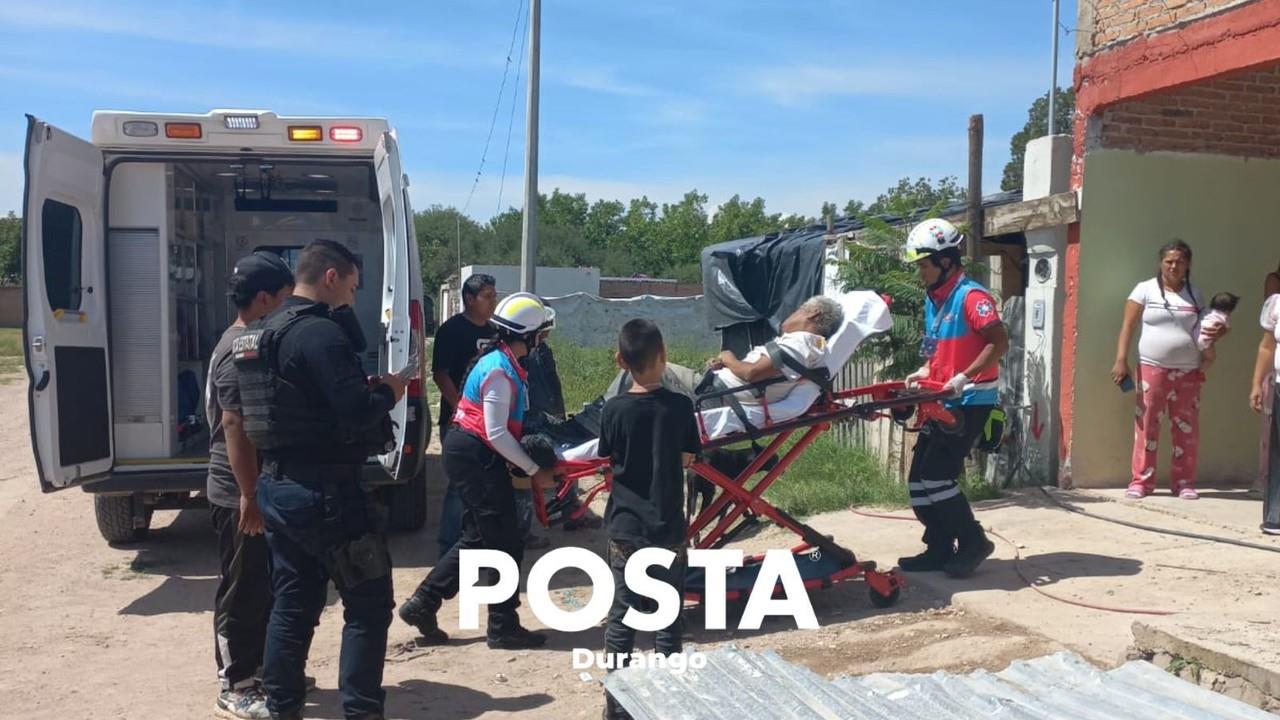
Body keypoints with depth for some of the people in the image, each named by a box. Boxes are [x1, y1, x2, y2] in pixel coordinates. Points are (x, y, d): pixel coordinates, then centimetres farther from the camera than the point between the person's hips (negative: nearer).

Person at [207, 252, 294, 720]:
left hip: (257, 486, 10)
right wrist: (249, 495, -25)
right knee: (241, 590, 1)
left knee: (262, 587, 18)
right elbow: (234, 425, -25)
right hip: (239, 494, -10)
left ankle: (257, 668, 32)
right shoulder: (241, 350, -20)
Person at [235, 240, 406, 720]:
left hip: (277, 485, 9)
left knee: (293, 604, 17)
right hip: (324, 490, -9)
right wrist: (388, 392, -5)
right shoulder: (321, 332, -18)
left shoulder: (264, 333, 13)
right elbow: (356, 413, -24)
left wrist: (365, 389, 6)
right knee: (369, 603, 2)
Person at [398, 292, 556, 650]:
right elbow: (496, 433, -22)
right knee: (505, 544, -1)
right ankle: (504, 628, 10)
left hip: (472, 455, 10)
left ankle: (421, 604, 20)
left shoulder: (503, 363, 11)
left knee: (479, 539, 16)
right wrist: (534, 470, -15)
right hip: (475, 458, -10)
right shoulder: (500, 371, -19)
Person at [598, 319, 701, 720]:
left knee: (621, 616, 9)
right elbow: (687, 460, 1)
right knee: (668, 618, 10)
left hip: (625, 527, 0)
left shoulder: (614, 410, -8)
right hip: (668, 527, 0)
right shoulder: (680, 406, -9)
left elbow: (607, 461, 3)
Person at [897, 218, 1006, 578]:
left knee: (936, 474, -12)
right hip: (942, 402, 9)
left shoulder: (971, 296, -13)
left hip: (970, 403, -9)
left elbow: (999, 342, -22)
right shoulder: (933, 300, 14)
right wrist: (924, 371, 8)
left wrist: (964, 377, -28)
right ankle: (939, 548, 16)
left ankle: (973, 543, 4)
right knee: (919, 478, 6)